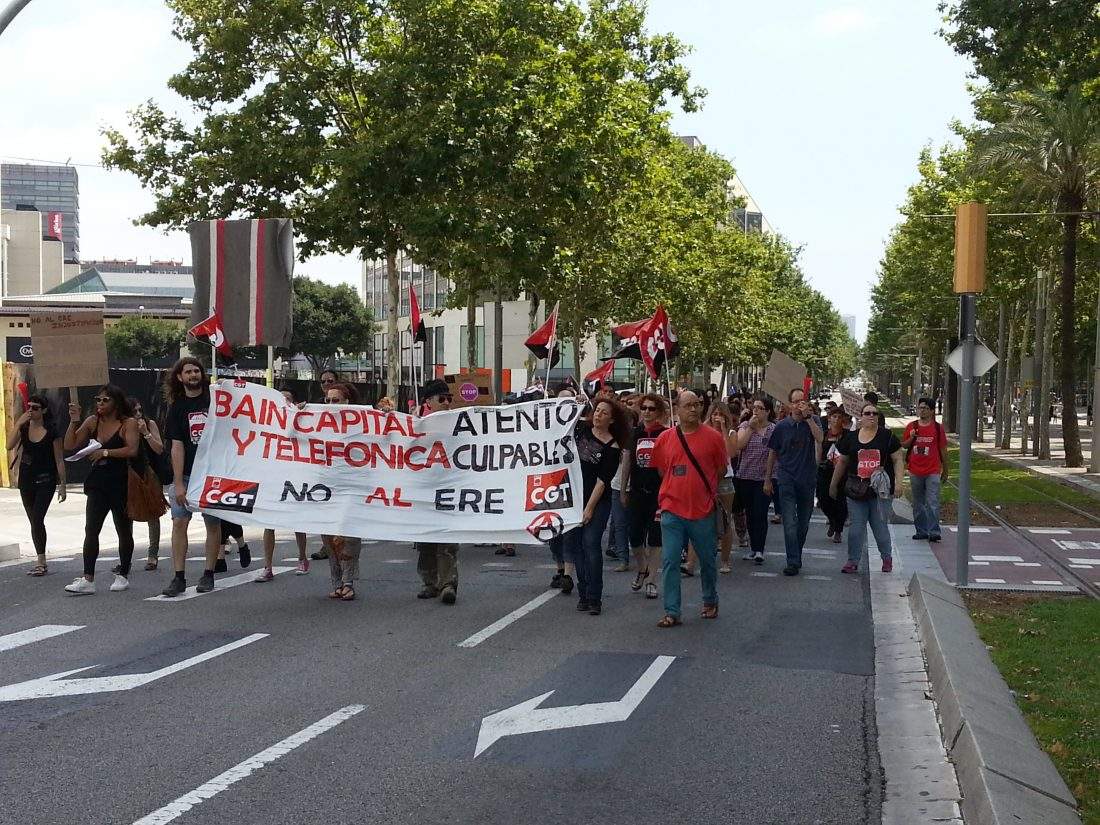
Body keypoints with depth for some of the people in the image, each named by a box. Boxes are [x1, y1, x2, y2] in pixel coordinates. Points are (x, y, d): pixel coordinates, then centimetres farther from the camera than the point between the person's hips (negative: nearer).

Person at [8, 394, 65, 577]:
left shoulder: (51, 432, -8)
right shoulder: (23, 427, 2)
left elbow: (59, 460, -4)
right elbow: (10, 446, -13)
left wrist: (62, 485, -5)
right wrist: (18, 424, -20)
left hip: (45, 481, -5)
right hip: (26, 480, 5)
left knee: (37, 519, -15)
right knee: (34, 521, 10)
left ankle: (40, 562, -12)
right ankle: (41, 561, 18)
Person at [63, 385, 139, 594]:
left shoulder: (128, 423, -6)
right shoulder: (92, 422, 8)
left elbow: (132, 450, -19)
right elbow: (70, 445, 7)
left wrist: (105, 452, -21)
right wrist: (74, 421, -4)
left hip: (120, 485, -4)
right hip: (98, 484, 4)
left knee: (124, 530, 9)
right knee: (91, 530, -6)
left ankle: (123, 575, 23)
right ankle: (88, 579, -8)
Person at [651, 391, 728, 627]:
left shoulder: (713, 437, -3)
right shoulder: (665, 438, 2)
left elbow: (721, 470, 6)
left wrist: (701, 489, 6)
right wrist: (676, 490, 8)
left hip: (703, 511, -1)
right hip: (672, 511, 1)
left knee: (707, 561, 14)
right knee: (670, 562, -3)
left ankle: (710, 602, 35)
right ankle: (672, 612, 2)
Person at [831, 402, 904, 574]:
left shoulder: (887, 437, 2)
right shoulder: (851, 438, 9)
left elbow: (897, 460, 3)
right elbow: (842, 462, 17)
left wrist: (898, 482, -8)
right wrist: (833, 484, 20)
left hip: (880, 490, -2)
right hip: (856, 490, 2)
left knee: (881, 526, 4)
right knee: (856, 527, 1)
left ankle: (887, 558, 24)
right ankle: (853, 562, 9)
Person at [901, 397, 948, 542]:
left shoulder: (937, 428, 1)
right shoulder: (911, 426, 7)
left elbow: (943, 450, 6)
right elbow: (903, 446, 13)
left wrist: (945, 470, 8)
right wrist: (911, 438, -8)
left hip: (933, 472, -3)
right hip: (915, 471, 3)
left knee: (932, 503, -9)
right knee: (918, 504, 10)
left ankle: (934, 532, -9)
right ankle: (921, 531, 18)